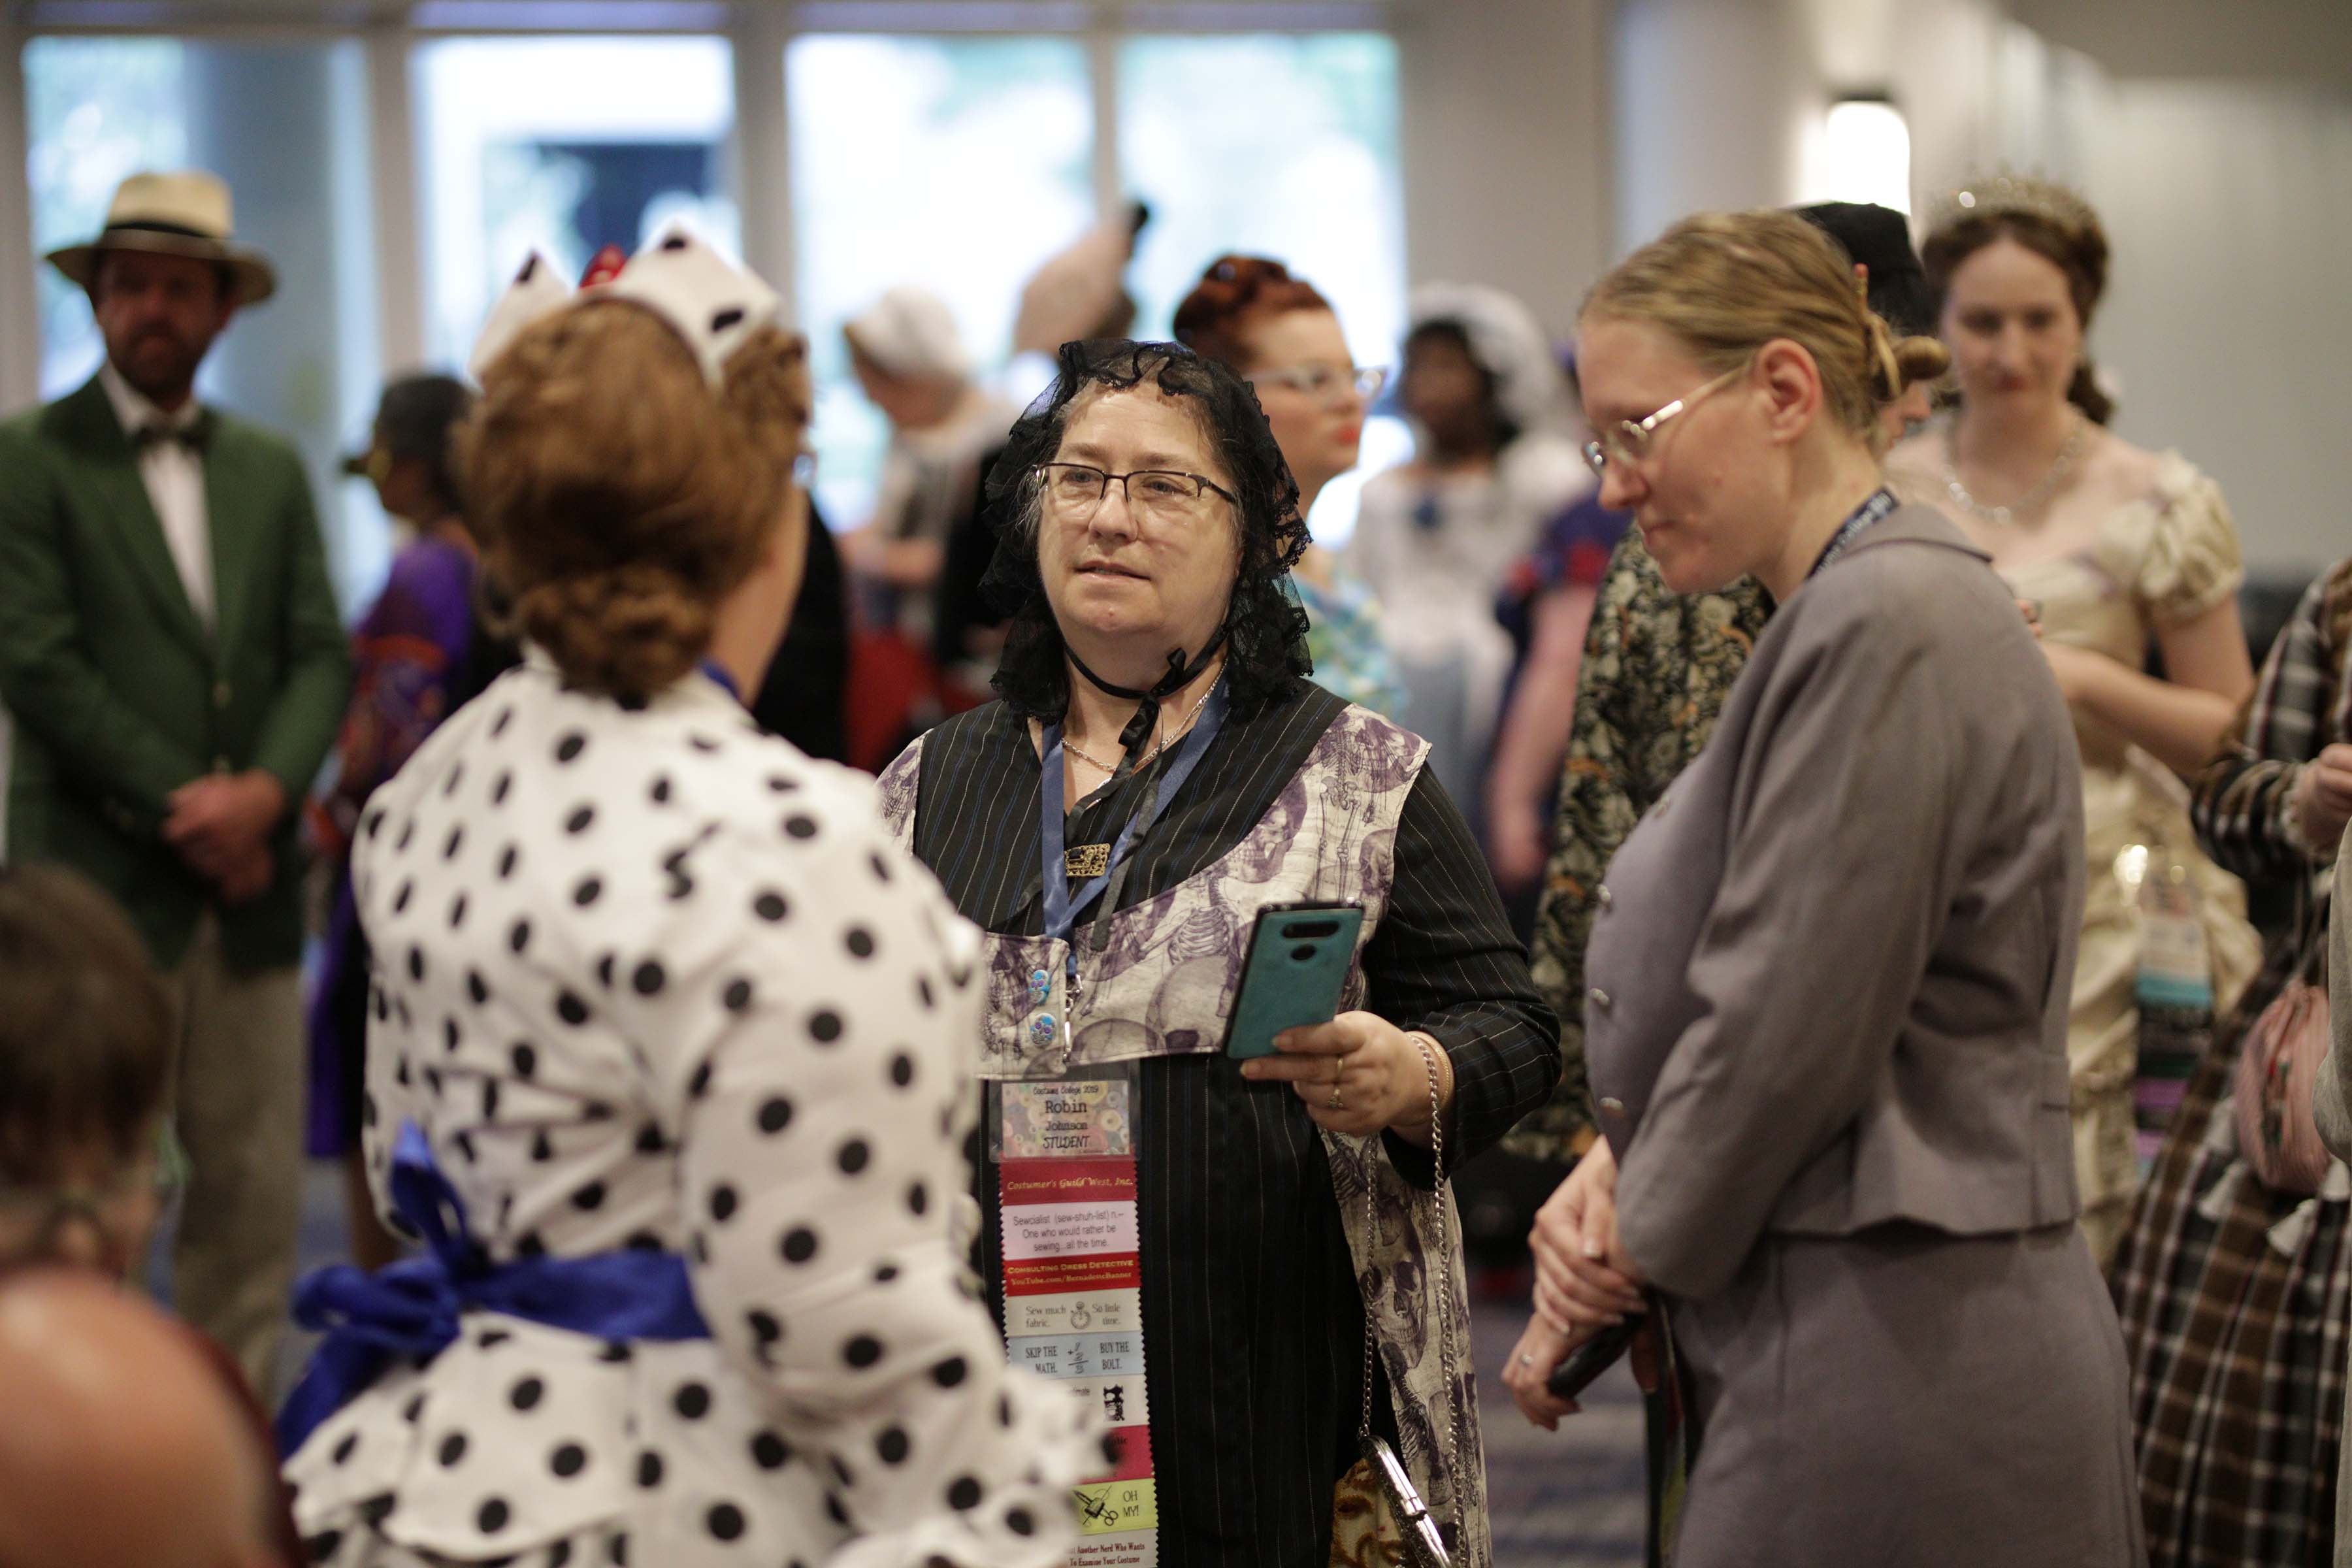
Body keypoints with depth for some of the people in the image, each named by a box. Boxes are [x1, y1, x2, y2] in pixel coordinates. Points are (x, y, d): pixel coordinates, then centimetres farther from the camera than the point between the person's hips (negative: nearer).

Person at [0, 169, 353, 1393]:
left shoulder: (272, 471, 15)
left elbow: (321, 655, 9)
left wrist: (266, 791, -10)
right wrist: (186, 811, -12)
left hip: (248, 884, 5)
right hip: (102, 881, -5)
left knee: (257, 1187, 6)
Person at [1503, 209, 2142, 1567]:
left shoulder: (1886, 625, -16)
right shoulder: (1867, 608, 16)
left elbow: (1788, 1023, -18)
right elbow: (1741, 983, 19)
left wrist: (1628, 1251, -5)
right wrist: (1620, 1163, 3)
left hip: (1892, 1355, -10)